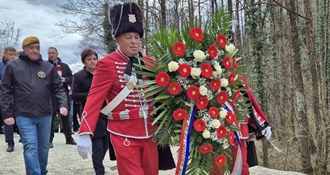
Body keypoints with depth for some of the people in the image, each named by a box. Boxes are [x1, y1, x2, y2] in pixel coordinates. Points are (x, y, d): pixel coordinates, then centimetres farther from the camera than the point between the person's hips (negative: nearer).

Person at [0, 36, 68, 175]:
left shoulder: (48, 67, 6)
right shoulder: (13, 66, 1)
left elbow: (58, 88, 7)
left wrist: (63, 104, -10)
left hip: (45, 115, 3)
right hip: (24, 116, -3)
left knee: (43, 147, 14)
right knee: (31, 148, -9)